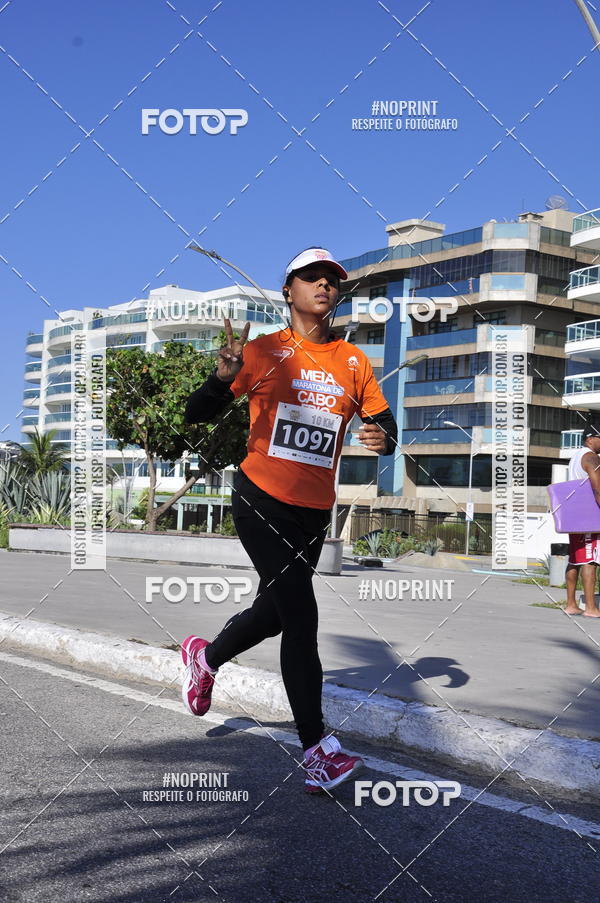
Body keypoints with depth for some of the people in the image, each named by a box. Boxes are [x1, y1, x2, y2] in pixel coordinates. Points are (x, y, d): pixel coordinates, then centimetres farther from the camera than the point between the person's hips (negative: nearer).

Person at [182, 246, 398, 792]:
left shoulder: (353, 362, 8)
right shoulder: (266, 351, -4)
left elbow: (384, 422, 12)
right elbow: (197, 415, -6)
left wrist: (383, 437, -13)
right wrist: (224, 376, -27)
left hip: (314, 511, 5)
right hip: (261, 500, -5)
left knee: (276, 612, 16)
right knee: (301, 614, -14)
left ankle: (206, 657, 47)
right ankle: (317, 751, -5)